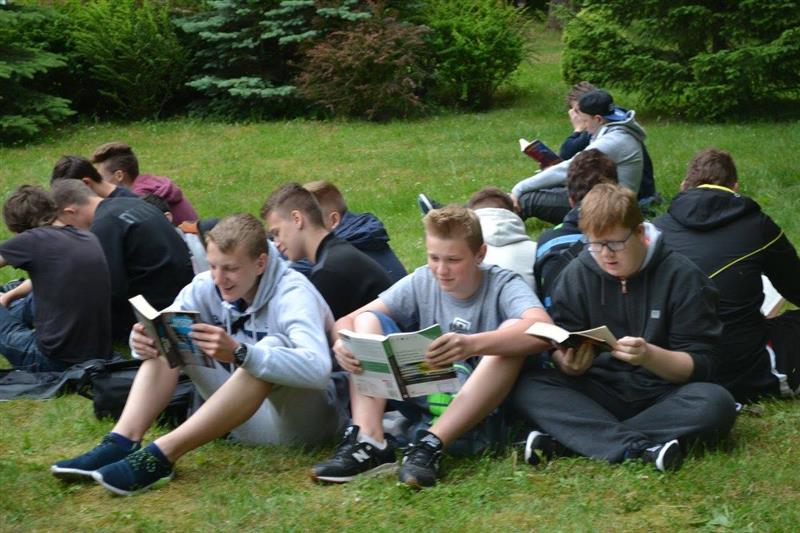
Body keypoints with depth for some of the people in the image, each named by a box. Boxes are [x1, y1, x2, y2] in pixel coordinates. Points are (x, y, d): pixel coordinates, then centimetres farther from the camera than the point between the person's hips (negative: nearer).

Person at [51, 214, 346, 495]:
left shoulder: (292, 293, -21)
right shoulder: (206, 288, -4)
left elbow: (318, 368, -38)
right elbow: (158, 336, -6)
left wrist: (239, 353, -49)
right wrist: (142, 341, -31)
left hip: (304, 421, -6)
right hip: (245, 420, 6)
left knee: (273, 347, -35)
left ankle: (162, 455, -38)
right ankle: (123, 442, -26)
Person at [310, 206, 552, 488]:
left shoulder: (503, 285, -11)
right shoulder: (421, 283, 0)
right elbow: (348, 320, -4)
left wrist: (472, 345, -50)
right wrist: (343, 341, -30)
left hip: (483, 403, -4)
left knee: (515, 331, -29)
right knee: (369, 320, -8)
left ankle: (431, 444, -36)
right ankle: (368, 442, -26)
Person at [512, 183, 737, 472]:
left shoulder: (681, 276, -5)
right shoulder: (577, 275, 4)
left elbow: (701, 364, -8)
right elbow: (557, 350, 1)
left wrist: (649, 356, -27)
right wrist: (568, 363, -23)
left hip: (662, 396, -2)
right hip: (598, 392, 2)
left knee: (716, 402, -33)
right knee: (526, 387, -23)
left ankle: (565, 439, -35)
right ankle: (638, 446, -38)